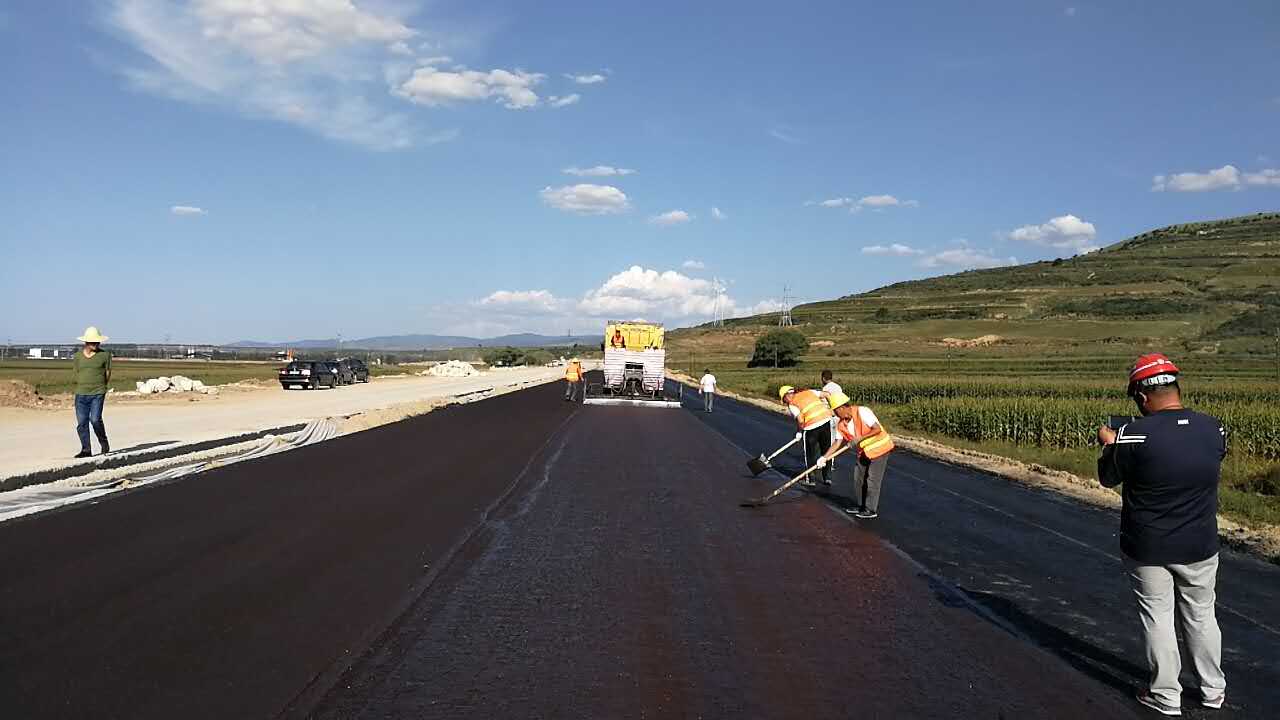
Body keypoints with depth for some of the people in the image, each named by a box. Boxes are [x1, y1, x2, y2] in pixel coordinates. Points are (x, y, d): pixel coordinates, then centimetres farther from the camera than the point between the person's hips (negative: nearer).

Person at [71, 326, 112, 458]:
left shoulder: (105, 355, 0)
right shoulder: (78, 356, 6)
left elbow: (108, 373, 9)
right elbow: (75, 374, 14)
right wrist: (85, 385, 9)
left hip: (98, 394, -3)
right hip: (81, 394, 3)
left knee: (95, 419, -15)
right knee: (81, 422, 1)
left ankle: (104, 442, 9)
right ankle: (86, 450, 9)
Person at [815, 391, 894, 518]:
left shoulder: (862, 412, -26)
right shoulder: (841, 424, -3)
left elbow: (877, 429, -29)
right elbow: (838, 442, -1)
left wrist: (860, 438, -31)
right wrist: (825, 457, -8)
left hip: (879, 448, -8)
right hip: (864, 451, 8)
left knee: (872, 480, -3)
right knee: (858, 478, 13)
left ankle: (871, 510, 7)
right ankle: (859, 505, 27)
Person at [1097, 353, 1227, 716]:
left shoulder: (1134, 434, -22)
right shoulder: (1213, 429, -8)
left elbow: (1108, 478, -6)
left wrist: (1108, 444, 12)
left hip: (1148, 550, -4)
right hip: (1200, 548, 4)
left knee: (1158, 618, 10)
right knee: (1201, 616, 20)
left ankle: (1166, 696, 20)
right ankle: (1213, 690, 33)